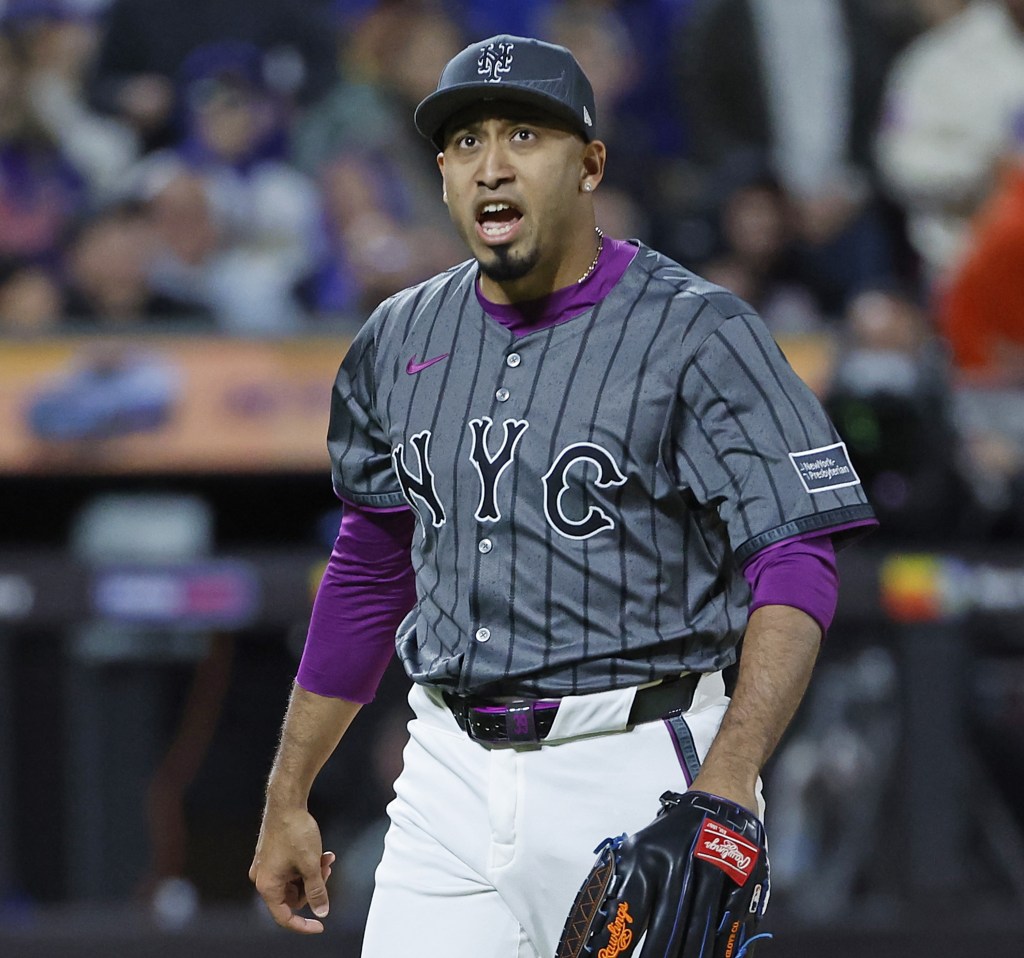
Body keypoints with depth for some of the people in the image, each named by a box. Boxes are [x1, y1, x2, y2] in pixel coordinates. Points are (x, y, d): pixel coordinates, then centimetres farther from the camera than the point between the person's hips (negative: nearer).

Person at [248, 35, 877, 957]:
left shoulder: (696, 334, -8)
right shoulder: (402, 339, 11)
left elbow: (795, 568, -15)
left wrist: (726, 785, -29)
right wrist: (287, 799, 19)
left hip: (638, 775, -5)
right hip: (450, 773, 5)